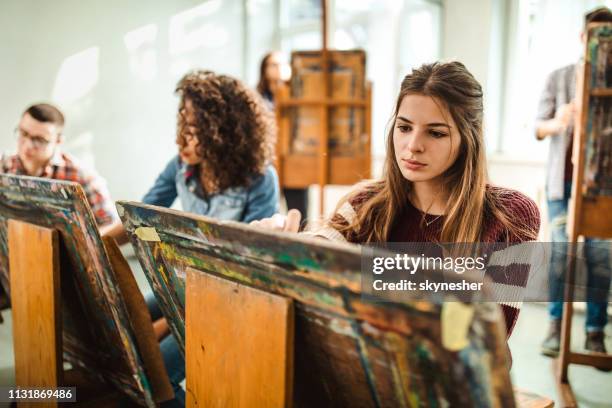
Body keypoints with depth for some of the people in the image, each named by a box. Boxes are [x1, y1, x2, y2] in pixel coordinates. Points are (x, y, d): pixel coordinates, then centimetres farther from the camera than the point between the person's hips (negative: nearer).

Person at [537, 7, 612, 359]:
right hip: (563, 177, 0)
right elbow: (539, 127, 2)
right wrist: (555, 124, -21)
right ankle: (556, 326, 8)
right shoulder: (559, 78, 8)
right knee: (560, 250, -1)